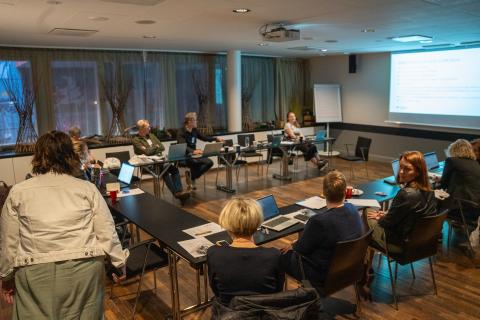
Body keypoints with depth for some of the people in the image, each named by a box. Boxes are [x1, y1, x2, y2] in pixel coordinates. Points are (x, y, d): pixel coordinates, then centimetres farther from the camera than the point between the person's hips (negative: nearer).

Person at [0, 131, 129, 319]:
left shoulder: (18, 193, 3)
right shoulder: (87, 189, 2)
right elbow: (107, 233, -1)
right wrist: (119, 262, 10)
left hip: (36, 273, 0)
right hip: (84, 269, 1)